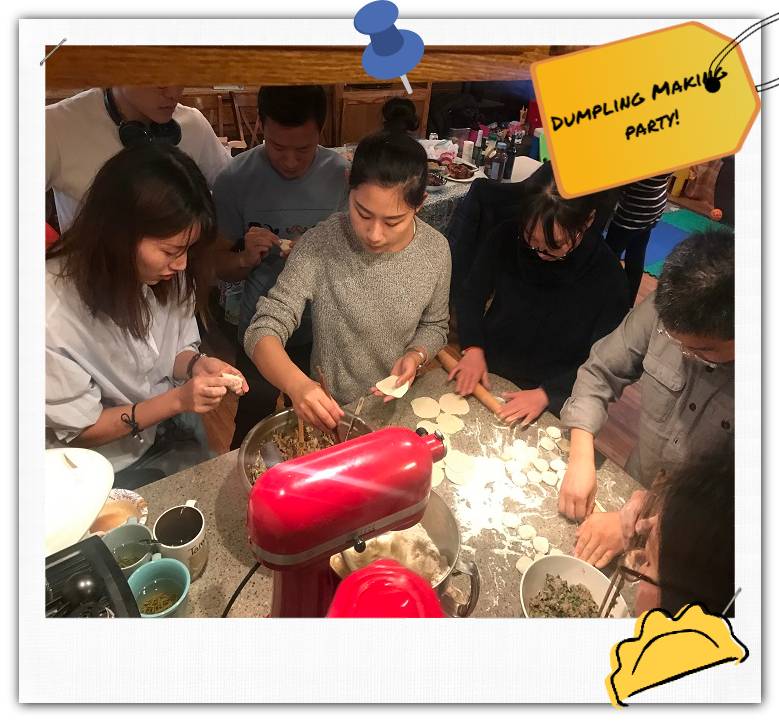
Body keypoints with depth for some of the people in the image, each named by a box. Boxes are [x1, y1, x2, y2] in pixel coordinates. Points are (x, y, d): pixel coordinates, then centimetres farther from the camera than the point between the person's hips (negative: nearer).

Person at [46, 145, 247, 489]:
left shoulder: (167, 273, -17)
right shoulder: (53, 314, -31)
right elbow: (81, 430, -18)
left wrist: (197, 364, -21)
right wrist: (177, 400, -29)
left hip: (176, 434, 5)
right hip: (110, 464, -4)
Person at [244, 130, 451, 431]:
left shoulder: (436, 249, -9)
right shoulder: (319, 245, -19)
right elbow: (263, 331, -19)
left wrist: (416, 356, -15)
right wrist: (296, 383, -39)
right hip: (331, 410, -1)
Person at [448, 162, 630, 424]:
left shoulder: (607, 278, -16)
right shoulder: (506, 237, -11)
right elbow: (470, 292, 2)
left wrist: (546, 393, -20)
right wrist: (473, 348, -11)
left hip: (549, 401, -3)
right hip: (483, 373, 4)